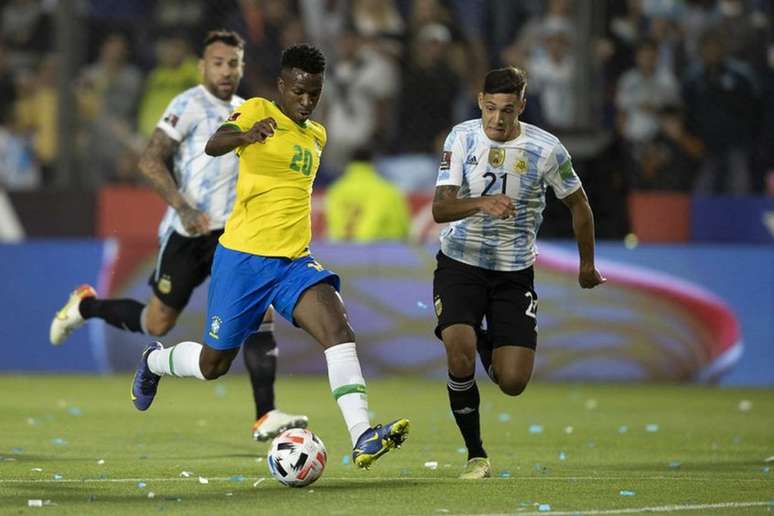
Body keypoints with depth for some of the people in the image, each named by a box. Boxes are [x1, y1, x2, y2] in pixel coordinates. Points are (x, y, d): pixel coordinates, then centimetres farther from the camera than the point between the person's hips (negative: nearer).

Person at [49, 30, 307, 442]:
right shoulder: (190, 104, -9)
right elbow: (151, 162, -16)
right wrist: (184, 209, -26)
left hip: (231, 232, 6)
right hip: (187, 233, -6)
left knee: (259, 311, -13)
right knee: (158, 324, 4)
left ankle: (266, 417, -15)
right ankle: (84, 306, 32)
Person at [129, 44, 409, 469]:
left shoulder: (317, 136, 14)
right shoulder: (257, 111, -6)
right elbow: (213, 146, -26)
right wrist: (246, 135, -45)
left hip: (294, 261, 5)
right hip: (242, 257, -5)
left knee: (338, 329, -22)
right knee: (212, 365, 6)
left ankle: (362, 437, -32)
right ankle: (155, 361, 40)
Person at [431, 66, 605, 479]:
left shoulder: (545, 149, -10)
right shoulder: (462, 138, -10)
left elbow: (578, 204, 7)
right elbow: (440, 209, -18)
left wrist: (587, 265, 17)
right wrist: (480, 203, -38)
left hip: (515, 271, 1)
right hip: (460, 263, -1)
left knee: (513, 382, -7)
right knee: (459, 360, -24)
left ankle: (488, 346, 31)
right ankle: (476, 456, -3)